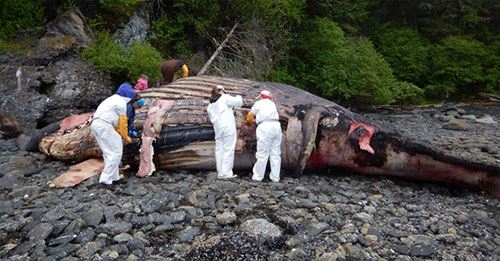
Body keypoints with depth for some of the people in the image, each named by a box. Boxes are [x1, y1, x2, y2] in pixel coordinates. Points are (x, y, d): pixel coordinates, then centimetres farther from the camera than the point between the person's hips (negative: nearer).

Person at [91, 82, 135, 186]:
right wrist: (125, 137, 11)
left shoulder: (113, 99, 26)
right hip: (104, 126, -10)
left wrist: (120, 133, 23)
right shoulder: (121, 102, -4)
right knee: (116, 152, -6)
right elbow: (122, 121, 0)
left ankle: (114, 177, 21)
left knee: (109, 152, 15)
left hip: (95, 124, 10)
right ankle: (106, 178, -7)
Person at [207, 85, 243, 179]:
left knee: (219, 149, 9)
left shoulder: (210, 105, 17)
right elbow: (239, 102, -2)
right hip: (228, 126, -6)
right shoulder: (224, 97, -2)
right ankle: (227, 172, -5)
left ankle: (220, 173, 11)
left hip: (217, 129, 6)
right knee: (228, 149, -4)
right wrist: (238, 97, 18)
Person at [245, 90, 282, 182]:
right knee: (275, 153, 8)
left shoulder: (258, 104, 12)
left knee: (262, 154, -1)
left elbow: (250, 116, 21)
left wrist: (247, 122, 44)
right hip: (276, 126, 5)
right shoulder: (272, 104, 24)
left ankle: (258, 176, 6)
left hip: (265, 127, -5)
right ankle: (275, 177, 12)